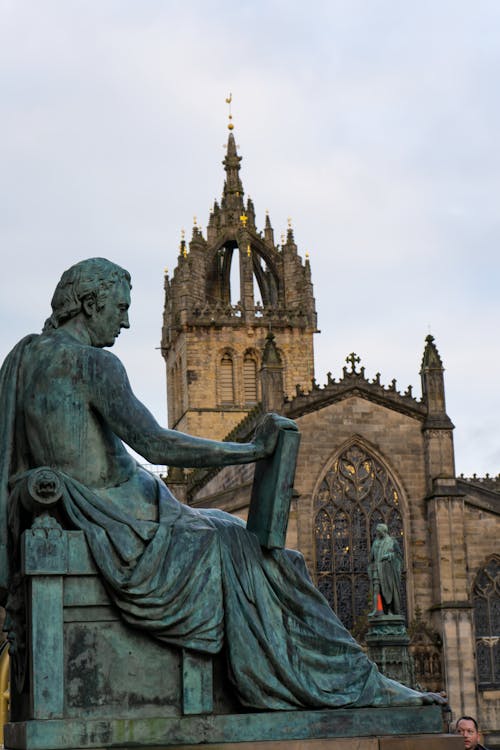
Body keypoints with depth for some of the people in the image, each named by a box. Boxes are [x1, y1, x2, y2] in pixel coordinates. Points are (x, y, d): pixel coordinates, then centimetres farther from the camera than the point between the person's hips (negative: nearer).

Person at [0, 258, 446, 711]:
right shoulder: (94, 363, -16)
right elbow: (154, 445, -26)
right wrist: (253, 449, -22)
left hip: (71, 520, 10)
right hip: (118, 526, -9)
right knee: (242, 551, 0)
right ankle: (354, 684, 5)